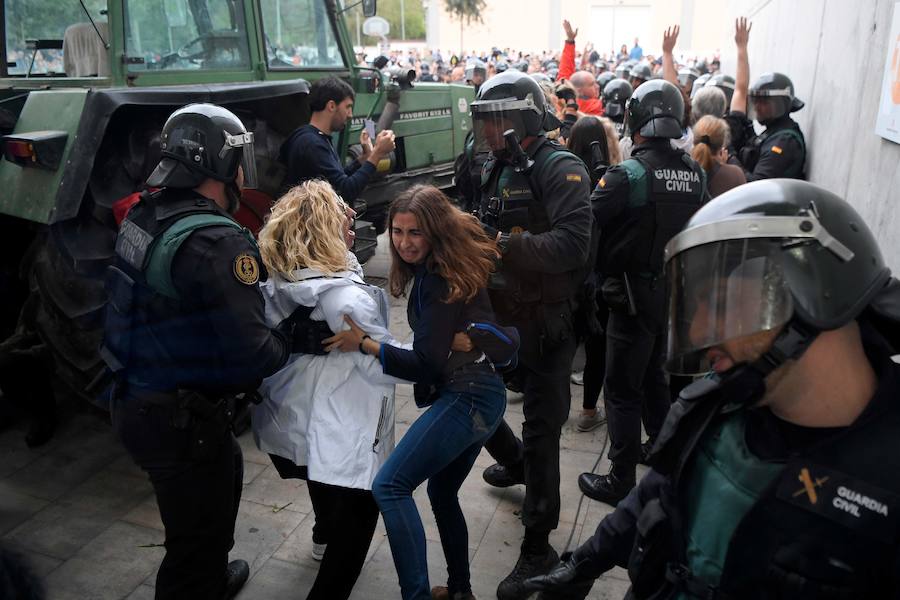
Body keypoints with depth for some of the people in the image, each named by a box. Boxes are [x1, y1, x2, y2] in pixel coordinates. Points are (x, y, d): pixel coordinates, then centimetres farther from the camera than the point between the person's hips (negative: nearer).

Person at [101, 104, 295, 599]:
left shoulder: (144, 215, 2)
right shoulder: (215, 241, -26)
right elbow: (250, 354, -27)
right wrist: (288, 341, -6)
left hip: (135, 402, 10)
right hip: (180, 420, -10)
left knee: (226, 472, 31)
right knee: (196, 538, 10)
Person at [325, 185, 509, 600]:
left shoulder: (441, 280, -15)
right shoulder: (439, 269, 13)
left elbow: (426, 363, -17)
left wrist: (363, 344, -18)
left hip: (465, 398, -10)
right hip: (481, 394, 10)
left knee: (389, 485, -13)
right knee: (442, 493, 22)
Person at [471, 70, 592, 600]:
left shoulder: (560, 168, -16)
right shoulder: (498, 168, 10)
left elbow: (572, 244, -30)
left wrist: (503, 245, -30)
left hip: (546, 323, -8)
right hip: (501, 314, 8)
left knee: (542, 432, 0)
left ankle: (538, 547, 17)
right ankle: (516, 462, 50)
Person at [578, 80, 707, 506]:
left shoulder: (628, 175, -20)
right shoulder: (695, 174, 0)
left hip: (635, 295, -7)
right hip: (678, 291, 7)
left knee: (623, 390, 5)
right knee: (655, 375, 25)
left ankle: (621, 481, 14)